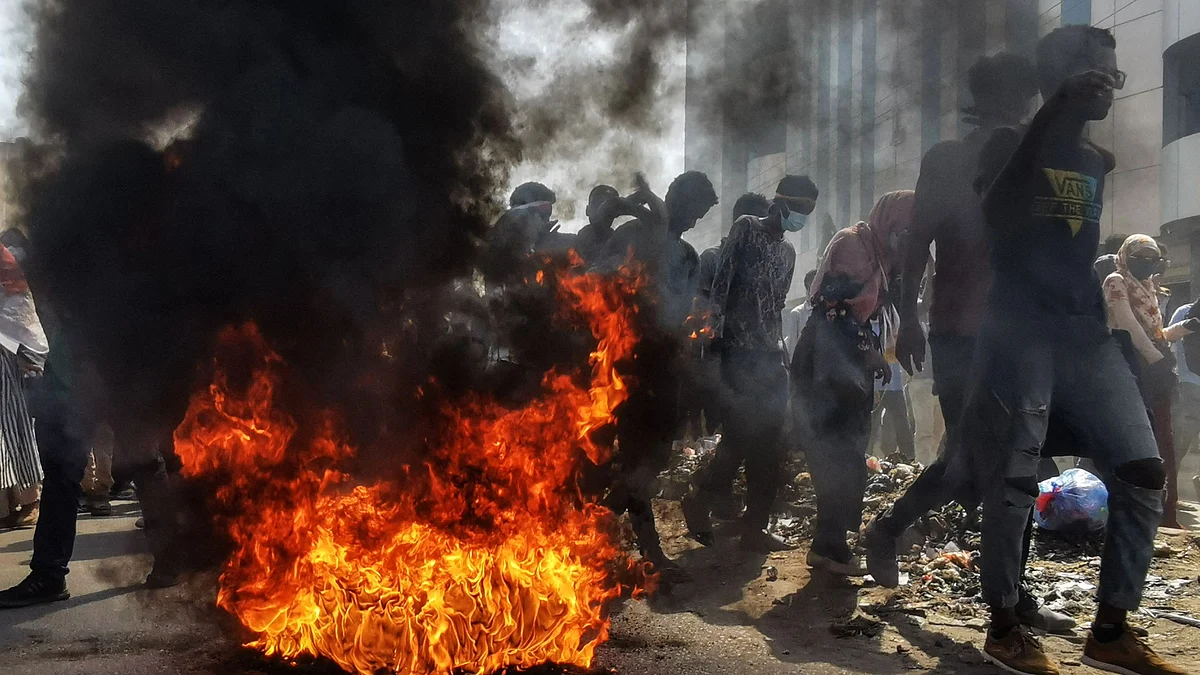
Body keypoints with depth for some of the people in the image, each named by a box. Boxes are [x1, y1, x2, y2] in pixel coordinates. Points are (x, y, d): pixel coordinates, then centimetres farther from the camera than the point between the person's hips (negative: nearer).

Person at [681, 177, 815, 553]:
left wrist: (782, 354, 16)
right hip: (739, 351, -7)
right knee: (742, 435, -9)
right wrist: (714, 336, -19)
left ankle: (755, 527, 12)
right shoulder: (746, 229, -2)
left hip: (770, 356, 7)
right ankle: (701, 502, 9)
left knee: (770, 444, 4)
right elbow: (720, 285, -11)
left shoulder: (787, 251, 19)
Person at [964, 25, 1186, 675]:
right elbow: (998, 212, -18)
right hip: (1019, 329, -6)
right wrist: (1054, 110, -19)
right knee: (1013, 480, -7)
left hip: (1087, 330, 6)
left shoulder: (1101, 162, 20)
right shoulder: (1012, 144, 3)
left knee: (1142, 472, -4)